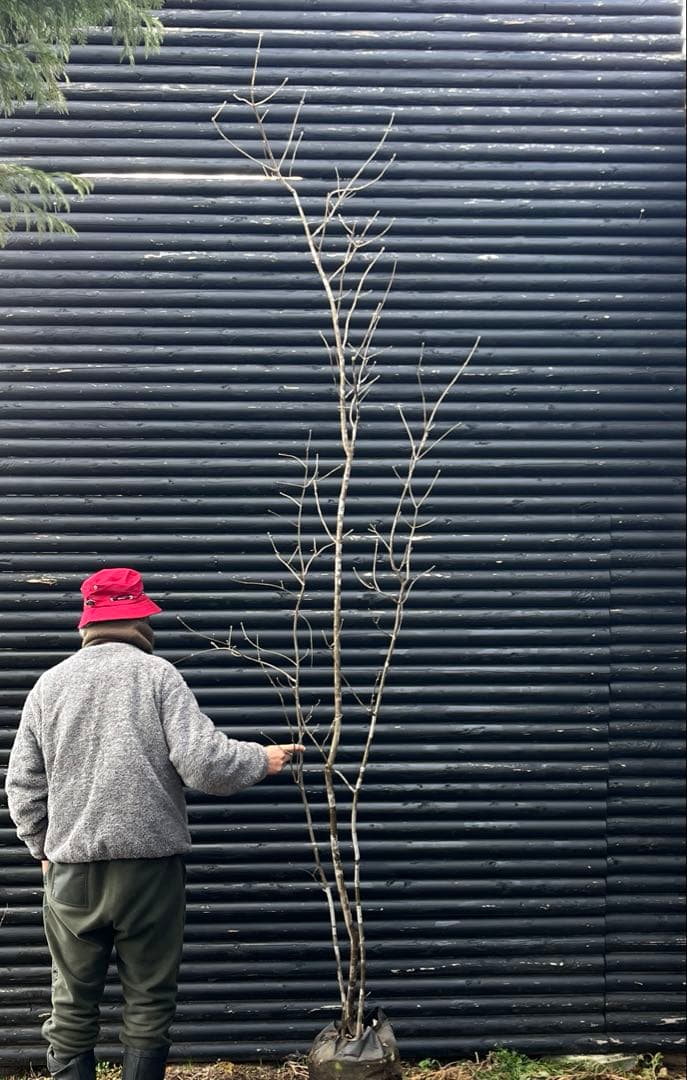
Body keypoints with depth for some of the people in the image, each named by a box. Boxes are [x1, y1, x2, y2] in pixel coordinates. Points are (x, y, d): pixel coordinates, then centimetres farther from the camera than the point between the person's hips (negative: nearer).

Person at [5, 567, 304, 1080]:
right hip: (149, 864, -3)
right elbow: (205, 763, -13)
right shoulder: (157, 674, -4)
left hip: (72, 868, 3)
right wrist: (261, 759, 4)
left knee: (73, 1007, 11)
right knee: (149, 1002, 8)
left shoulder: (50, 682, 6)